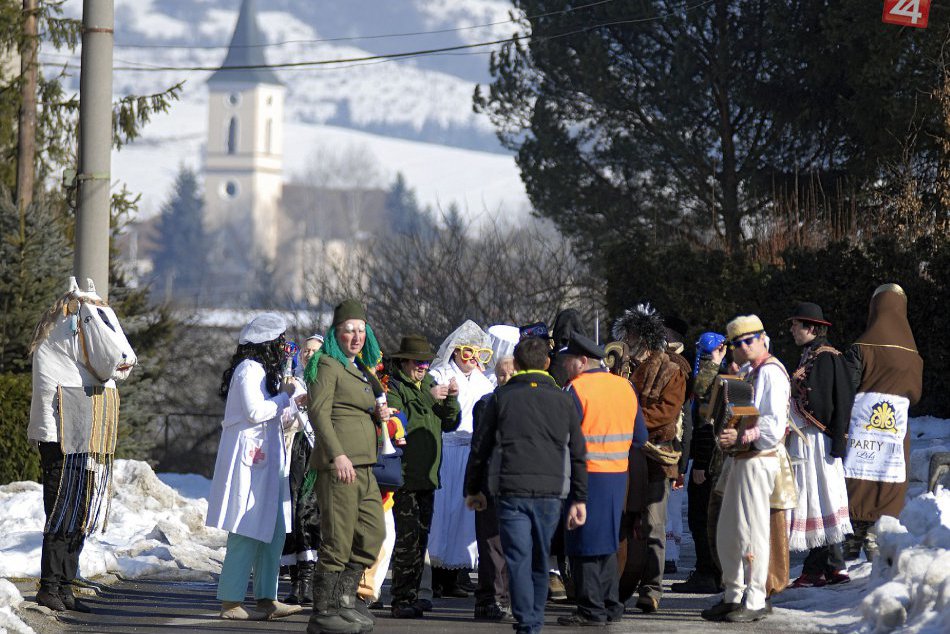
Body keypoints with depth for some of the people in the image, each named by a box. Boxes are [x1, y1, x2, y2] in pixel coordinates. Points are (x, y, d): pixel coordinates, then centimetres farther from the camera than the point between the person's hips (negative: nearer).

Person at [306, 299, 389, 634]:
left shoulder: (361, 370, 22)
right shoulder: (328, 365, -5)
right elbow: (319, 412, -14)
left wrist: (378, 413, 7)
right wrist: (338, 455, -23)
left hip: (363, 466, 9)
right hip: (338, 463, -9)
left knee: (373, 533, 10)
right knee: (338, 539, -8)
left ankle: (344, 598, 20)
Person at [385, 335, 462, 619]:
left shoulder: (430, 384, 19)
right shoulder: (393, 386, -3)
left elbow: (449, 424, 16)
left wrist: (451, 400, -2)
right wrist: (428, 399, -22)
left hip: (427, 475, 7)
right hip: (404, 475, -7)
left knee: (421, 538, 7)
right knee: (407, 539, -11)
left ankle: (412, 596, 12)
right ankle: (402, 600, -9)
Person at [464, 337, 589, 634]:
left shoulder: (502, 397, 5)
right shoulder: (563, 400, 10)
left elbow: (480, 447, 8)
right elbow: (578, 454, 10)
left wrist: (473, 489, 19)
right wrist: (579, 499, 14)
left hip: (511, 490, -2)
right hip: (551, 492, 2)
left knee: (518, 559, -3)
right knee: (540, 561, 14)